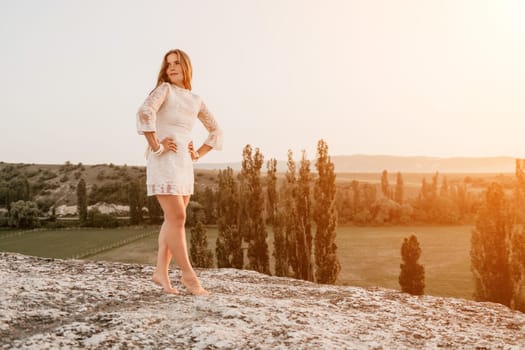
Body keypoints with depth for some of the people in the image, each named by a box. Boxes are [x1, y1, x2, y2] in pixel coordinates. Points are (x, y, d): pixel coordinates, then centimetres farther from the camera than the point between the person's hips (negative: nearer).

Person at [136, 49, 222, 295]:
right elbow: (145, 113, -24)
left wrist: (198, 154, 11)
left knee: (173, 220, 7)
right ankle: (189, 275, 1)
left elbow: (215, 131, 23)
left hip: (184, 164, 7)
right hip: (163, 162, -7)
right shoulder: (164, 89, -3)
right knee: (177, 218, -8)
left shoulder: (195, 101, 15)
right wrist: (156, 146, -20)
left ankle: (161, 272, 15)